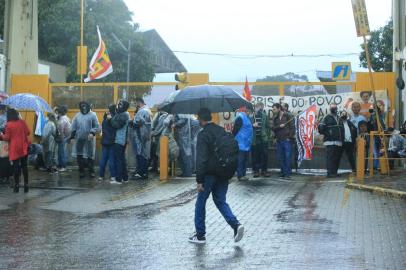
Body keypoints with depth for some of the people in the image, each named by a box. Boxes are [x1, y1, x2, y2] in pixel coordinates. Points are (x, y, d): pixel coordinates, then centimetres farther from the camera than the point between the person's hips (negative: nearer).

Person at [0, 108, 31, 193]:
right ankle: (26, 184, 9)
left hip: (15, 148, -3)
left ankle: (17, 185, 5)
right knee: (24, 166, 8)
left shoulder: (8, 125, -10)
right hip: (24, 147, 3)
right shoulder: (22, 122, 1)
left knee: (16, 166, 3)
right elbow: (28, 132, 7)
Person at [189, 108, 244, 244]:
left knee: (200, 203, 8)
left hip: (209, 174, -6)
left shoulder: (203, 134, -15)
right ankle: (236, 225, -4)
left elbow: (201, 159, -20)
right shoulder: (222, 131, 9)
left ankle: (200, 235, 14)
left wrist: (199, 180, -18)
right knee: (221, 201, 15)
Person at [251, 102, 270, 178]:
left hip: (263, 138, 2)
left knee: (264, 154, 3)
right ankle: (256, 171, 9)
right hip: (255, 139, -2)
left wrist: (268, 135, 5)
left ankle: (264, 170, 12)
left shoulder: (265, 116, 7)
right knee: (255, 155, 1)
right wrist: (252, 125, -17)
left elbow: (268, 126, 11)